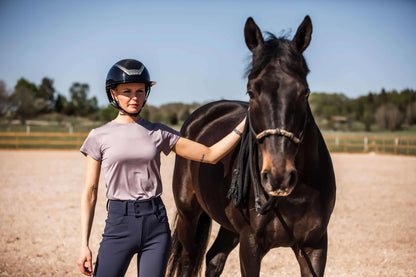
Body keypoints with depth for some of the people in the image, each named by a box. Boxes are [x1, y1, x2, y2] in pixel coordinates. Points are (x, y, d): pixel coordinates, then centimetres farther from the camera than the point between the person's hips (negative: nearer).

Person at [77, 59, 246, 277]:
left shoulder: (158, 133, 7)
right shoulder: (99, 137, 2)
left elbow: (210, 155, 6)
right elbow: (89, 194, 1)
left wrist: (243, 125, -2)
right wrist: (84, 245, -5)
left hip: (156, 223, 2)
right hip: (119, 222, -2)